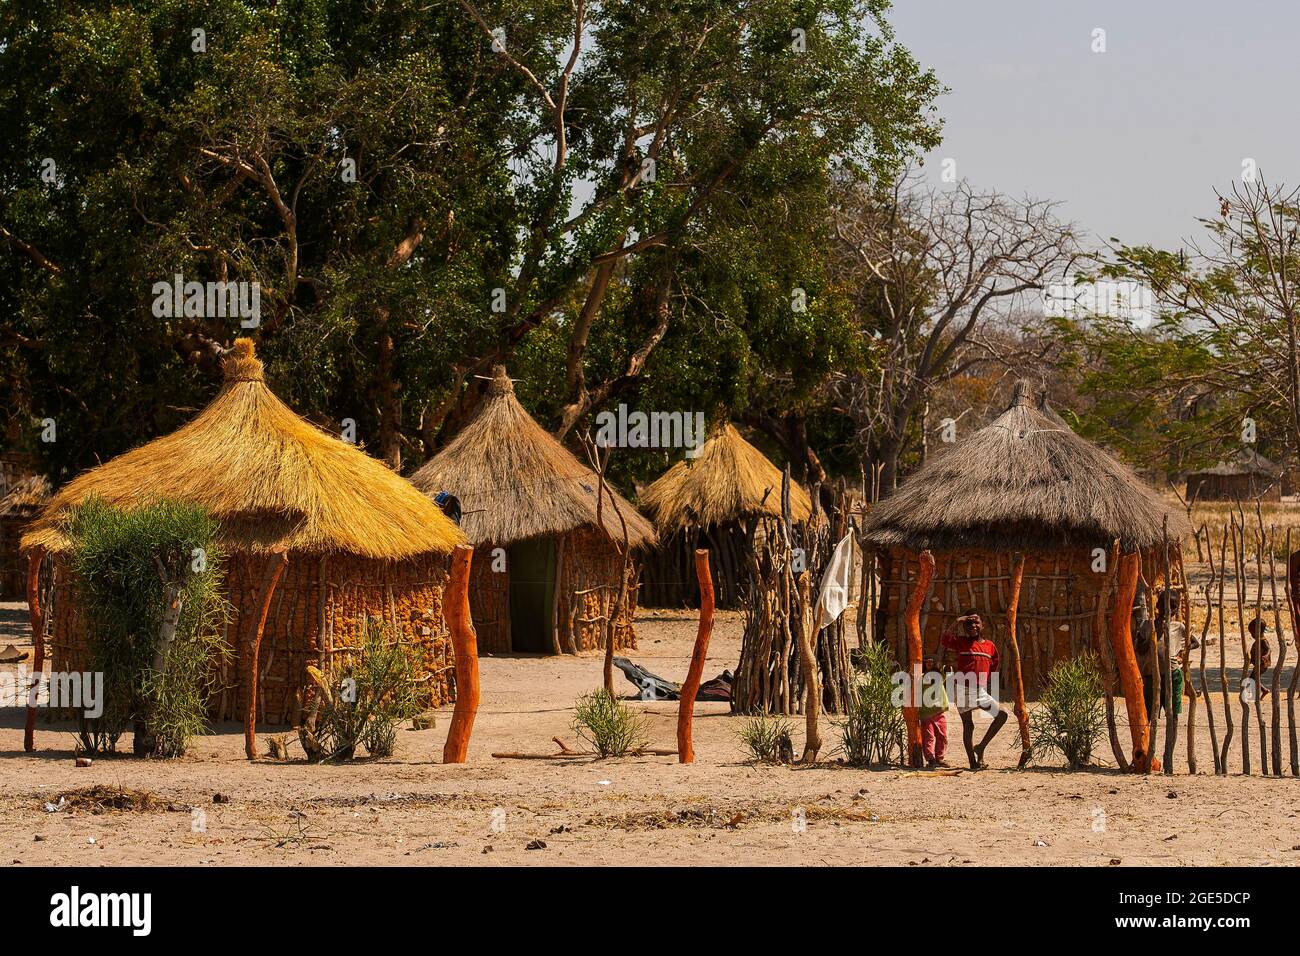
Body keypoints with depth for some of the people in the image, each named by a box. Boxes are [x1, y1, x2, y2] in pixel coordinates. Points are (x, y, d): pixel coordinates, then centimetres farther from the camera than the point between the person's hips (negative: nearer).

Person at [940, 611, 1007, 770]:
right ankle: (972, 761, 6)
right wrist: (957, 622, -22)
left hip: (980, 691, 5)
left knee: (1001, 715, -1)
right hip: (963, 690, -5)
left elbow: (994, 668, 21)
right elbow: (945, 640, -22)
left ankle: (981, 747, 10)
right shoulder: (961, 642, -3)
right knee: (968, 725, 0)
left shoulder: (990, 646, 9)